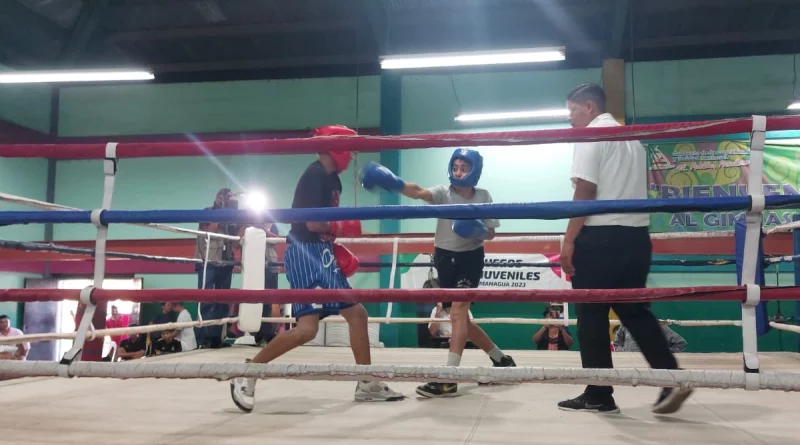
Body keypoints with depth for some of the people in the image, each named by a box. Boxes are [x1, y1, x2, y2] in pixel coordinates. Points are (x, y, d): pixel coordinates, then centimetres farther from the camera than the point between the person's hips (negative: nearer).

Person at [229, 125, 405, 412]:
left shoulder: (332, 179, 17)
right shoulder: (315, 175, -13)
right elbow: (312, 223, -20)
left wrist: (337, 249, 9)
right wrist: (343, 227, -5)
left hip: (321, 254, 10)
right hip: (305, 253, -10)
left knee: (357, 314, 11)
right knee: (308, 327, -18)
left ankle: (367, 385, 20)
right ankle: (246, 376, -5)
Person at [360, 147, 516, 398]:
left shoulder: (483, 197, -4)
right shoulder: (443, 192, -7)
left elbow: (491, 234, 3)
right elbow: (418, 192, -28)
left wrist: (479, 231, -21)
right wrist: (394, 183, -48)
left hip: (470, 258, -3)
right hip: (445, 258, 3)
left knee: (458, 312, -19)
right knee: (460, 319, 11)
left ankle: (448, 380, -21)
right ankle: (501, 360, 31)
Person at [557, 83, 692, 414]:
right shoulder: (631, 138, 20)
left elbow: (585, 191, -13)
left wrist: (569, 240, -12)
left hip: (600, 236, -8)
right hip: (635, 234, 8)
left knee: (592, 316, 1)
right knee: (635, 311, 14)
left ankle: (598, 395, 8)